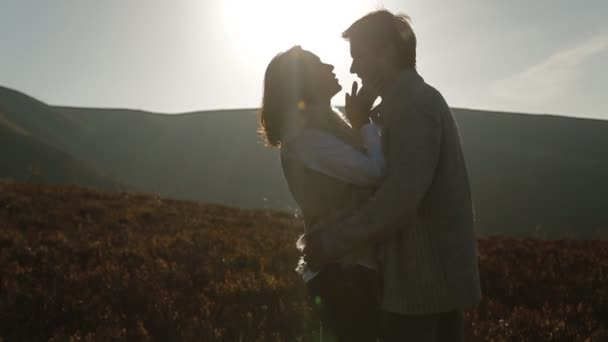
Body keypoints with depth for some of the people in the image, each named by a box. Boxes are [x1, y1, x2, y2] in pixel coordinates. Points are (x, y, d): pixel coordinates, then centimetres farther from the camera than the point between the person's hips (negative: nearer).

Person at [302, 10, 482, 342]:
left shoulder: (414, 103, -16)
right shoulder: (422, 100, 16)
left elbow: (401, 197, -26)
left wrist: (331, 242, -18)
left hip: (420, 280, -10)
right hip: (437, 274, 10)